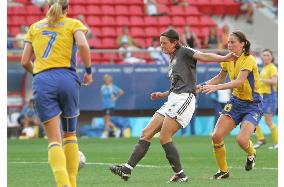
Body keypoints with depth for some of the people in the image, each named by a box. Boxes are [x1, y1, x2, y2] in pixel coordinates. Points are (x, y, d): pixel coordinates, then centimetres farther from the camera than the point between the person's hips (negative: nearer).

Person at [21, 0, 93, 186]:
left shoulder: (35, 27, 19)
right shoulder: (73, 24, 11)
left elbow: (25, 61, 16)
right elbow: (83, 45, -10)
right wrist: (88, 71, 2)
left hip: (41, 82, 1)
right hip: (67, 78, -1)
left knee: (54, 139, -4)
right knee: (70, 134, 17)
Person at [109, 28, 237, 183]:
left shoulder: (184, 52, 0)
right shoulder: (172, 62, 26)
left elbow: (204, 56, -15)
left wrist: (224, 58, -31)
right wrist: (162, 95, 18)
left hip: (184, 99, -9)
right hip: (172, 100, 9)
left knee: (164, 137, -15)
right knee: (146, 133, 2)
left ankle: (180, 175, -7)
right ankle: (127, 169, 0)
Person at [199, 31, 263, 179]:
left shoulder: (248, 60, -20)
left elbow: (239, 82, -33)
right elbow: (220, 77, 21)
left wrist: (216, 87, -41)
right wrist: (204, 85, 6)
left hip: (252, 105, -6)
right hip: (236, 101, 6)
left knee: (241, 140, -25)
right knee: (216, 136, -10)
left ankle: (251, 154, 13)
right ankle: (223, 171, 10)